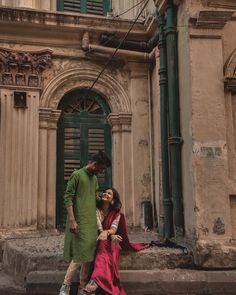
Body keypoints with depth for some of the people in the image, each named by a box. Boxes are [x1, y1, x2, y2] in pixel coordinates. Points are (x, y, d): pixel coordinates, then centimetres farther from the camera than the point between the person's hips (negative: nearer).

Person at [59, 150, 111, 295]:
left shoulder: (95, 179, 15)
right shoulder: (77, 175, -9)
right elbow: (68, 197, -13)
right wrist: (72, 220, -20)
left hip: (92, 222, 8)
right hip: (79, 222, -8)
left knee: (90, 255, 8)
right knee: (79, 255, -9)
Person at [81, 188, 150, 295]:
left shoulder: (116, 213, 8)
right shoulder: (96, 210, 2)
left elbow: (114, 228, -8)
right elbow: (98, 227, -8)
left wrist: (106, 232, -32)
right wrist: (111, 235, -25)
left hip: (111, 242, 0)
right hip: (99, 240, 0)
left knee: (105, 245, -35)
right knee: (103, 244, -35)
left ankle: (94, 282, -55)